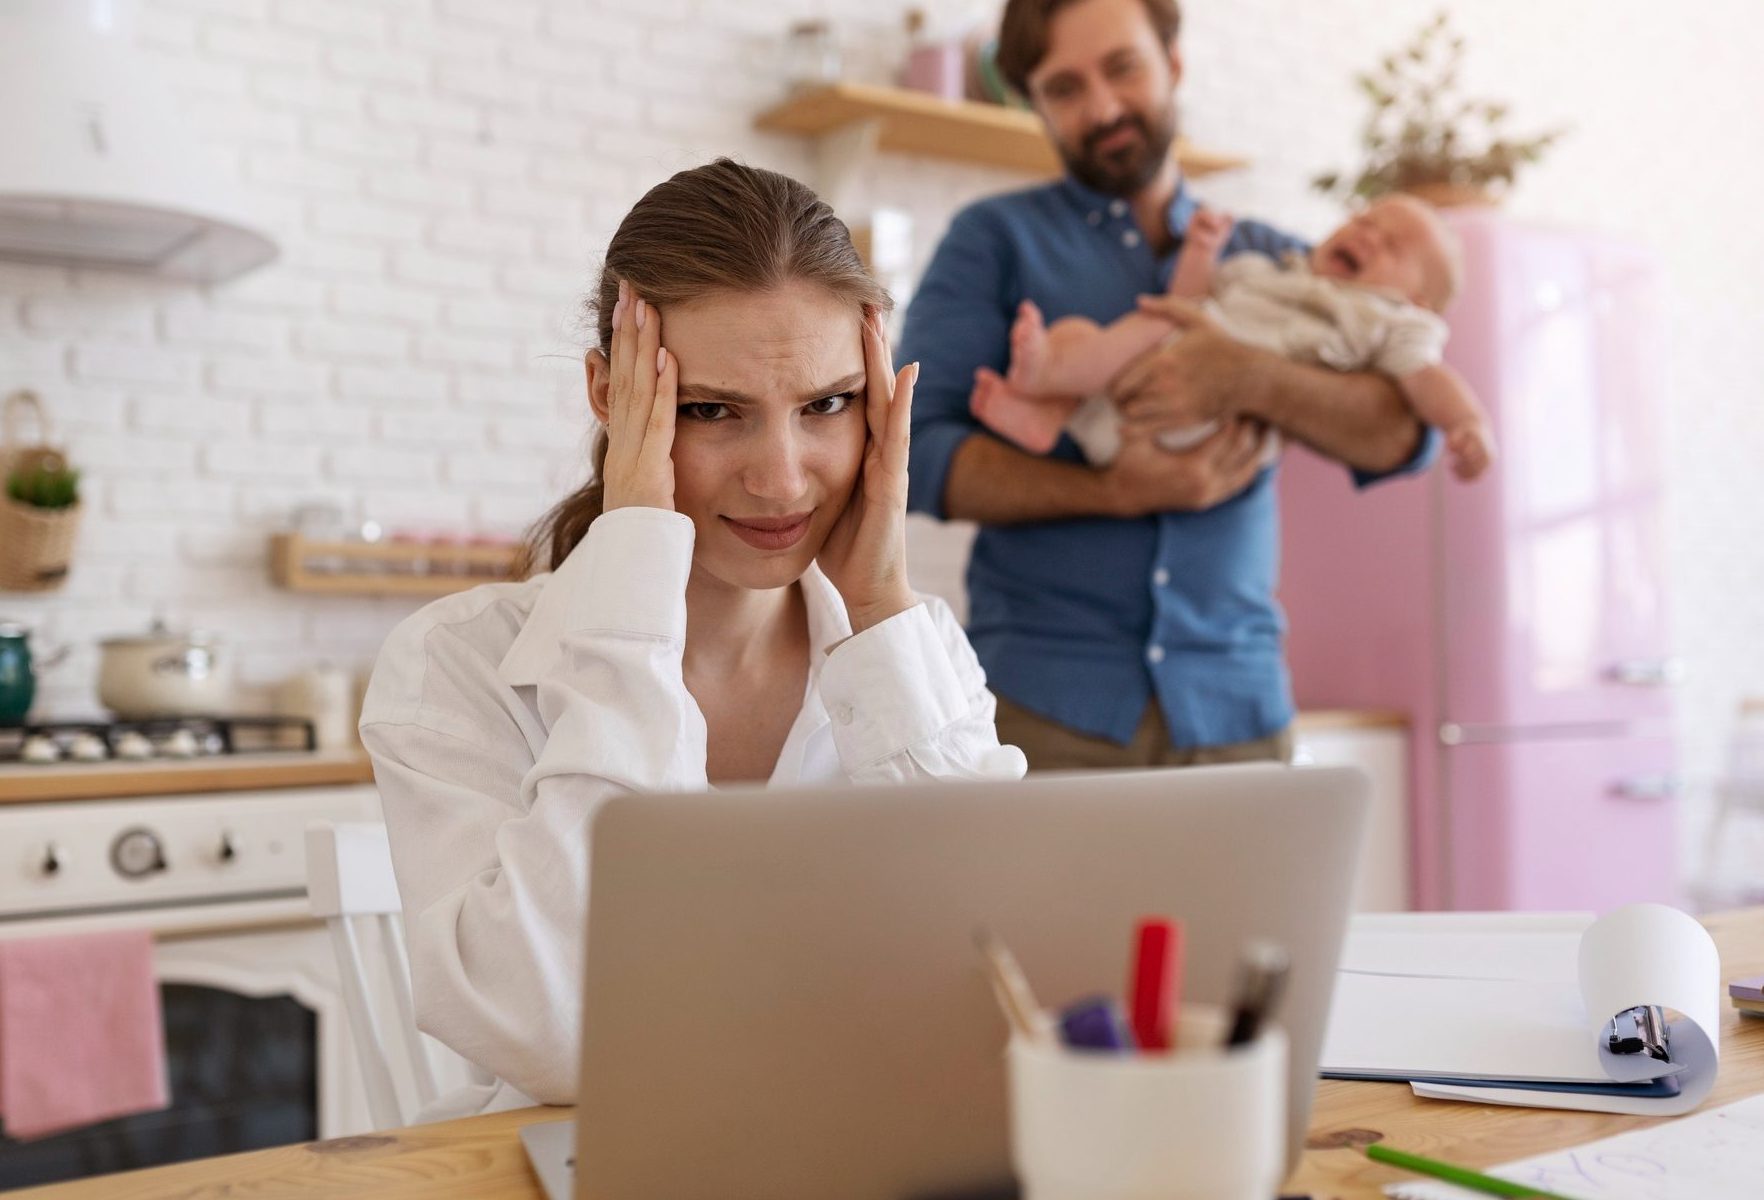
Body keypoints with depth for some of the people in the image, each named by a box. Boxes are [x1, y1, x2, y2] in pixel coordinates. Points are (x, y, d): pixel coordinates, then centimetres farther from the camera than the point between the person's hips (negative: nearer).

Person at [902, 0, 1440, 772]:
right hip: (1044, 698, -2)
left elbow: (1403, 433, 0)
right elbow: (920, 450, -5)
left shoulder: (1275, 264, 13)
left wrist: (1251, 379, -19)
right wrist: (1116, 494, -17)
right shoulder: (995, 239, 6)